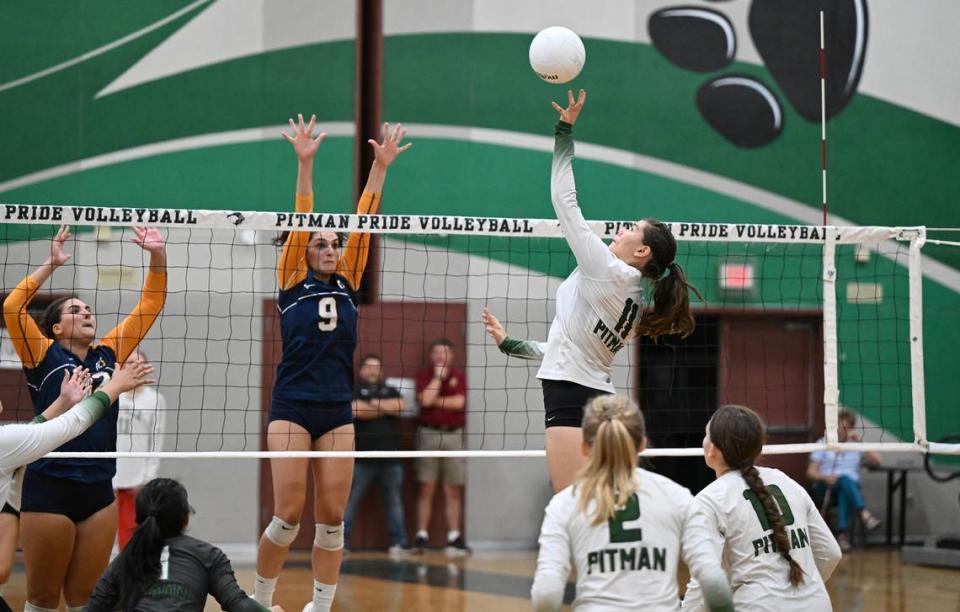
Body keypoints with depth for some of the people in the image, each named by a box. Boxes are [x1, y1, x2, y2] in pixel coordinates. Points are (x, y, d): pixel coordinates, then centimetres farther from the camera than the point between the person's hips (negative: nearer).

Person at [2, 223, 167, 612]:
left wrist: (158, 256, 0)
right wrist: (51, 264, -14)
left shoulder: (108, 354, 11)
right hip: (49, 489, -4)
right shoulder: (44, 356, -1)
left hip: (99, 491, 4)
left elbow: (150, 306, 11)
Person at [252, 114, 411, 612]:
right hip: (292, 408, -4)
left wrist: (380, 166, 2)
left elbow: (362, 221, 6)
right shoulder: (291, 282, 3)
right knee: (289, 514, -8)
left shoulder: (347, 283, 12)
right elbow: (300, 223, -6)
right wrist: (304, 163, -15)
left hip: (338, 412, 4)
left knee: (332, 517, 1)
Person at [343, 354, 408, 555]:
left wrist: (374, 403, -5)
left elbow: (399, 405, -2)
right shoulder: (353, 389, 6)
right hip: (362, 457, -4)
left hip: (390, 457, 4)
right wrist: (386, 408, -1)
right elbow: (356, 410, -12)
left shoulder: (390, 391, 19)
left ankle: (399, 543, 8)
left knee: (394, 502, 5)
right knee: (349, 501, -3)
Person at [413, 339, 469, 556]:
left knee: (453, 490, 3)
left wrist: (435, 401, -4)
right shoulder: (424, 375, 5)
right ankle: (421, 537, 1)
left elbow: (459, 402, -7)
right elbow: (425, 400, -12)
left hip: (454, 435, 1)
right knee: (426, 489, -1)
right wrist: (438, 376, -7)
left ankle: (454, 537, 5)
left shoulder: (459, 376, 7)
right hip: (429, 434, -1)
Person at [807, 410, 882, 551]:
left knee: (845, 493, -38)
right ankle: (865, 514, -58)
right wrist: (825, 477, -18)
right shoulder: (823, 443, 12)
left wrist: (860, 442, 0)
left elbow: (877, 460, 3)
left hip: (851, 487, 2)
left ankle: (842, 534, -51)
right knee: (845, 479, -37)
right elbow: (811, 472, 4)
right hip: (824, 486, -2)